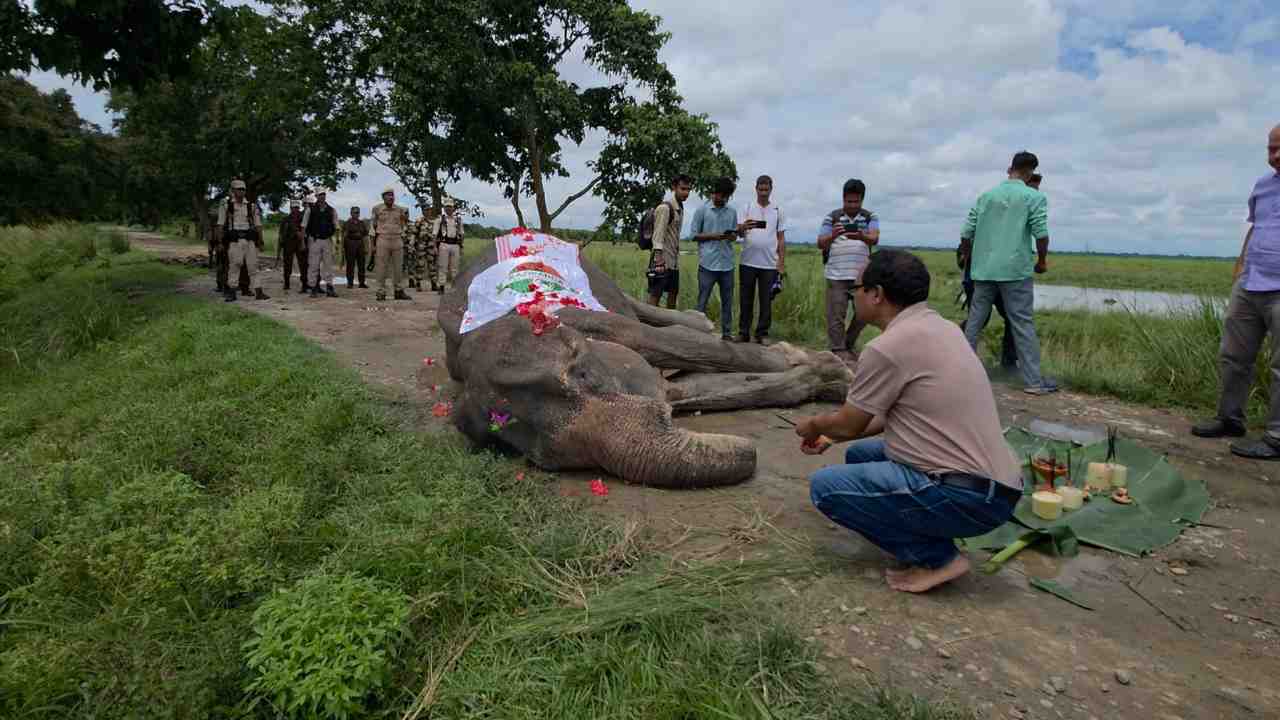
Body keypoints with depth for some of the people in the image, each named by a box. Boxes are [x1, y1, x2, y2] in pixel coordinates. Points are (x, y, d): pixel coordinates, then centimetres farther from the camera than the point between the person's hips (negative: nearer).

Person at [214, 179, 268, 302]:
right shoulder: (226, 206, 4)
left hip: (250, 240, 2)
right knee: (234, 265, -4)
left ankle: (258, 292, 2)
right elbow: (220, 225, 4)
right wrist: (220, 241, -3)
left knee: (253, 265, 1)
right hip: (234, 240, -2)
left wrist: (260, 242, 6)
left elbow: (258, 225, 11)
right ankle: (230, 291, 3)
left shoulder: (251, 206, 10)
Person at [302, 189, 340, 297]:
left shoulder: (332, 210, 8)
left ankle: (329, 288, 7)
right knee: (313, 265, 0)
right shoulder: (310, 210, 2)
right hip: (314, 240, -2)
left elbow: (336, 227, 12)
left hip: (328, 240, 2)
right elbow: (303, 226, 3)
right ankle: (313, 288, 5)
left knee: (328, 264, 3)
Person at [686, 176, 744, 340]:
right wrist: (714, 236, -13)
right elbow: (693, 235, -1)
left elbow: (734, 236, 17)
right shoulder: (702, 210, 1)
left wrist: (733, 235, -8)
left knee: (727, 301, 7)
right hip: (708, 264, -4)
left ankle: (727, 333, 15)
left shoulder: (732, 212, 12)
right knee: (702, 301, 0)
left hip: (727, 264, 4)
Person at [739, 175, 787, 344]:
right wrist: (744, 227, -27)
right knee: (746, 300, 4)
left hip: (770, 264, 1)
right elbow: (739, 233, -3)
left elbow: (781, 238, 10)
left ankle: (762, 334, 11)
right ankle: (743, 333, 11)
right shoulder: (747, 208, 6)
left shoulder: (778, 211, 8)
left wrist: (782, 262, 3)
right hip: (748, 262, 0)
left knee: (766, 301, 3)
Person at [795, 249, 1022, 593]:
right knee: (859, 453, 21)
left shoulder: (887, 347, -18)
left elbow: (848, 423, -5)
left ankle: (935, 557, -3)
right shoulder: (940, 327, 11)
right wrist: (830, 437, 27)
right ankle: (933, 540, 13)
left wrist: (813, 426, 17)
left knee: (825, 486, -6)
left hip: (967, 497, -9)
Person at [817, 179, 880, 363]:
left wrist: (862, 236, -34)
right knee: (836, 314, -3)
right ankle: (838, 350, 5)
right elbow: (820, 244, 1)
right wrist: (832, 236, -21)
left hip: (862, 275, 2)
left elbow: (874, 239, -10)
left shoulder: (871, 217, 8)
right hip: (836, 275, -2)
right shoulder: (832, 217, 6)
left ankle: (849, 344, 23)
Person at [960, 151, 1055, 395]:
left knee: (974, 320, 12)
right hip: (1015, 269, -4)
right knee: (1023, 324, -1)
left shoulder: (986, 195, 11)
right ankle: (1033, 380, 1)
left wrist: (967, 257, 26)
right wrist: (1042, 261, 6)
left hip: (983, 268, 4)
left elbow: (966, 233, 9)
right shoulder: (1034, 197, -1)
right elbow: (1041, 234, -10)